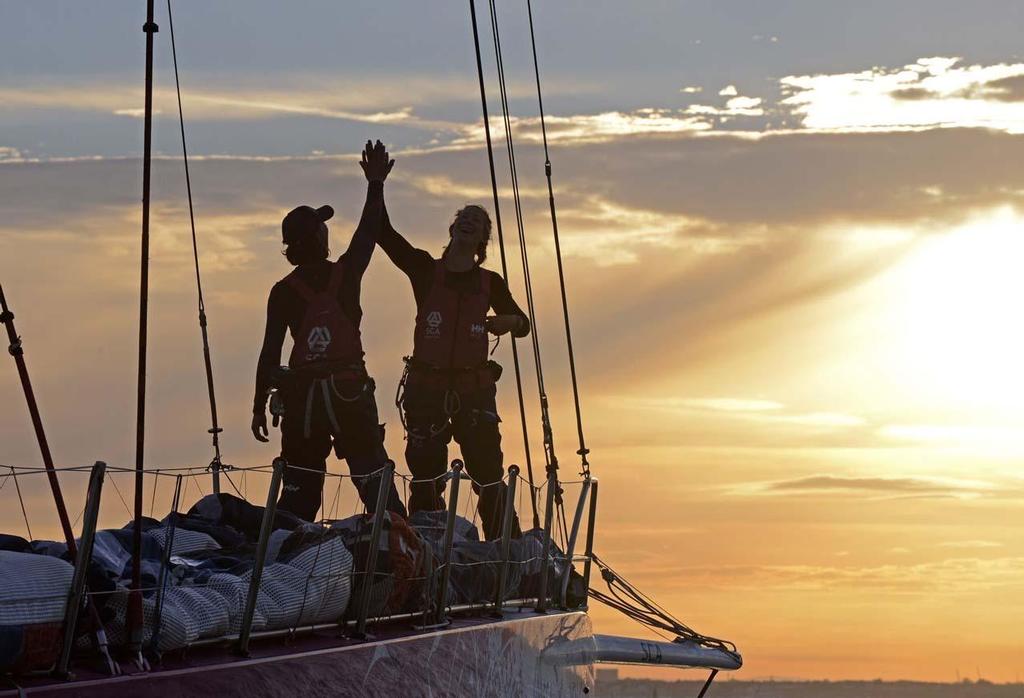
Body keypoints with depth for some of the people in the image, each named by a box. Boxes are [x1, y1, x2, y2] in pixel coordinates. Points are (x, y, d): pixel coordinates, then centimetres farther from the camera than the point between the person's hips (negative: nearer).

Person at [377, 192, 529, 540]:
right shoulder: (425, 270, 4)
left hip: (474, 388, 0)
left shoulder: (490, 283, 7)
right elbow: (384, 233, -6)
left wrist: (510, 321, -8)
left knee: (488, 476, -4)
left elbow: (523, 325, 16)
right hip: (426, 386, 0)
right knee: (425, 477, 1)